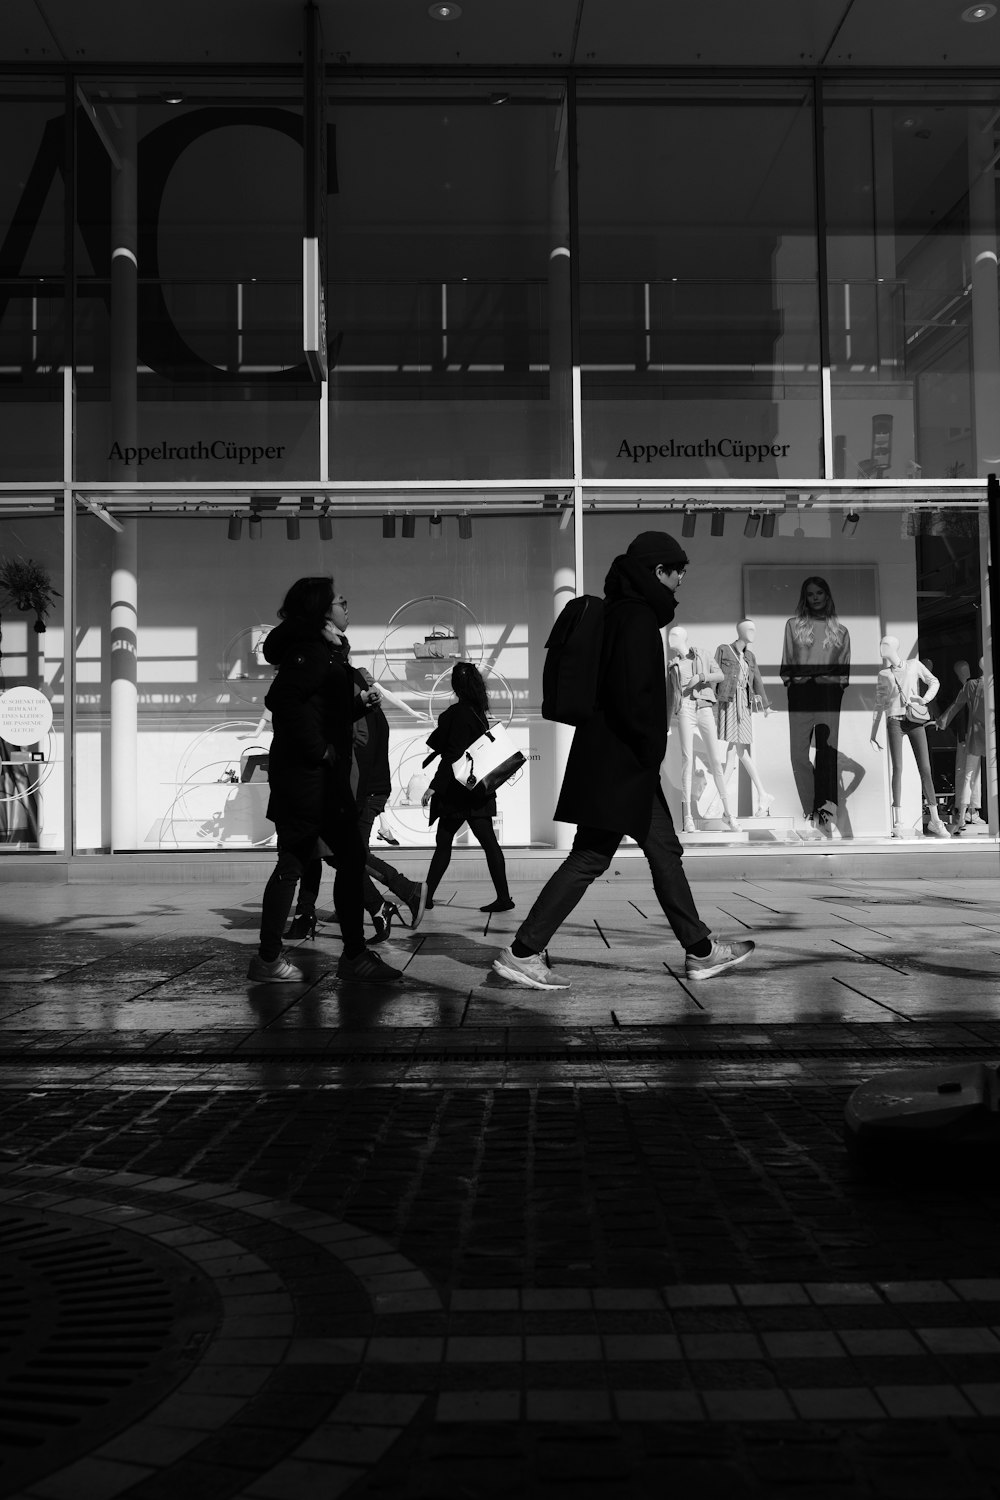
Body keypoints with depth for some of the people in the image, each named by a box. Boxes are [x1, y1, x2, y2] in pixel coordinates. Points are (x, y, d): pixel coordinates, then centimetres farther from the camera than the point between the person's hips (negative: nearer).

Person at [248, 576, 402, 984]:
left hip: (327, 777, 10)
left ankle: (354, 954, 17)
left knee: (351, 858, 12)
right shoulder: (309, 652, -13)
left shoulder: (327, 652, 18)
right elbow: (282, 699, -27)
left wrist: (361, 701, 8)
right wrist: (318, 750, -23)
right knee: (294, 861, -4)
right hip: (304, 776, -10)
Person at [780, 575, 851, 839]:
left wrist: (836, 681, -2)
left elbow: (845, 666, 13)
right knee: (798, 750, -7)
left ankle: (825, 810, -12)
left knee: (827, 748, -8)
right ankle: (811, 807, 0)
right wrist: (790, 679, 0)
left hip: (830, 692, 0)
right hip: (800, 692, 0)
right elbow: (786, 662, 13)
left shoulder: (840, 630, 16)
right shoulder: (793, 625, 15)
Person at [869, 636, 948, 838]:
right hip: (894, 723, 0)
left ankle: (935, 820, 3)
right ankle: (896, 823, -7)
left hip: (915, 721, 0)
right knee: (898, 769, -8)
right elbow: (879, 705, 13)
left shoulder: (914, 665, 9)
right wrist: (873, 733, 9)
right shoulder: (883, 675, 11)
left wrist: (925, 699, -7)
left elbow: (934, 682, 13)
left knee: (925, 768, -3)